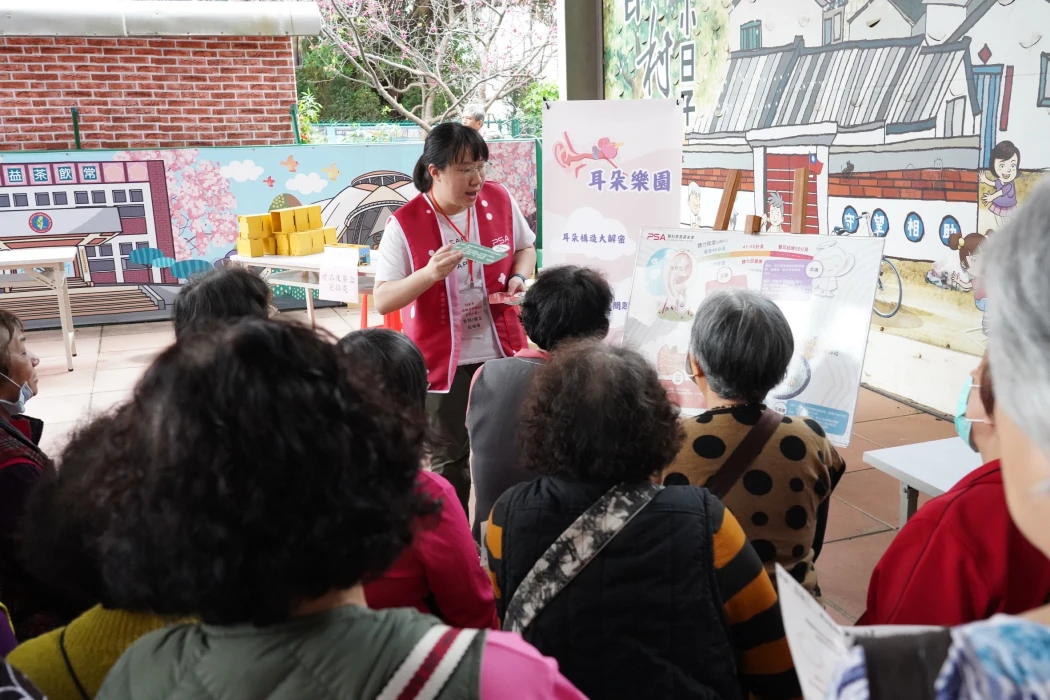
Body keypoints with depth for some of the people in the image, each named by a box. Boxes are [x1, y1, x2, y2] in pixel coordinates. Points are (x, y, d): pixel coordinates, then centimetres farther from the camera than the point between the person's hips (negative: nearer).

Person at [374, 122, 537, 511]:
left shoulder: (500, 200, -5)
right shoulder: (404, 224, -15)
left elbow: (525, 247, 14)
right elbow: (382, 301, -14)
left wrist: (519, 278, -8)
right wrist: (429, 274, -31)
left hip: (501, 352, 3)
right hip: (442, 361, -3)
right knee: (449, 459, 13)